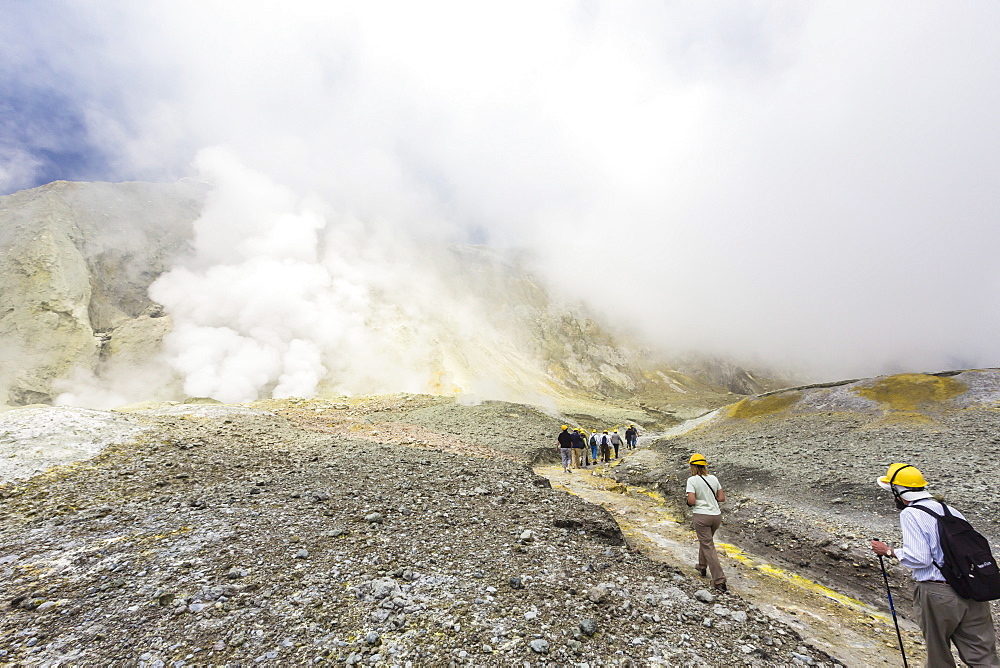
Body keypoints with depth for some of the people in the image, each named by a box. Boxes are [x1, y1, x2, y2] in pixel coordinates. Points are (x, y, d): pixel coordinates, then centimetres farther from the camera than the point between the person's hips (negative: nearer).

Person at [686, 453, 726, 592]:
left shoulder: (692, 480, -13)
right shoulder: (713, 478, 2)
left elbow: (691, 501, -20)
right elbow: (721, 498, 5)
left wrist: (689, 502, 1)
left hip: (701, 516, -6)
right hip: (716, 515, 6)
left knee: (708, 546, 3)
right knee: (706, 541, 26)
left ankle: (719, 581, 1)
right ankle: (702, 567, 42)